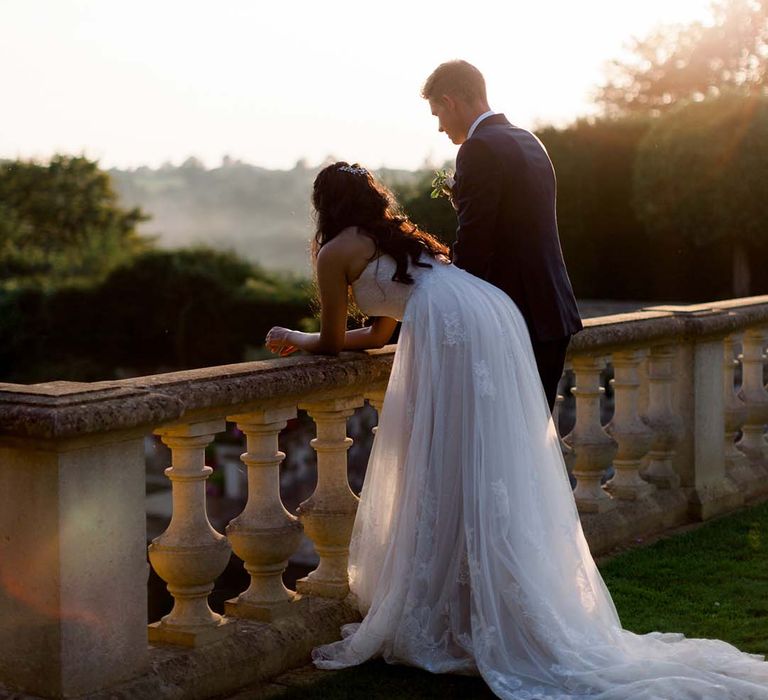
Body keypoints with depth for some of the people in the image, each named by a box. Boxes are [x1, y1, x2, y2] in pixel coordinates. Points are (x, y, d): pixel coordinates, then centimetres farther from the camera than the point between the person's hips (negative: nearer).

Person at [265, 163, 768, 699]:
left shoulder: (335, 253, 11)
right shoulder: (397, 236, 34)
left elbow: (334, 341, 17)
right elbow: (379, 334, 41)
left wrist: (297, 340, 38)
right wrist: (305, 340, 49)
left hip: (452, 333, -8)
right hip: (495, 314, 8)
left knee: (443, 478, -4)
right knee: (491, 476, 10)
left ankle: (425, 626, 3)